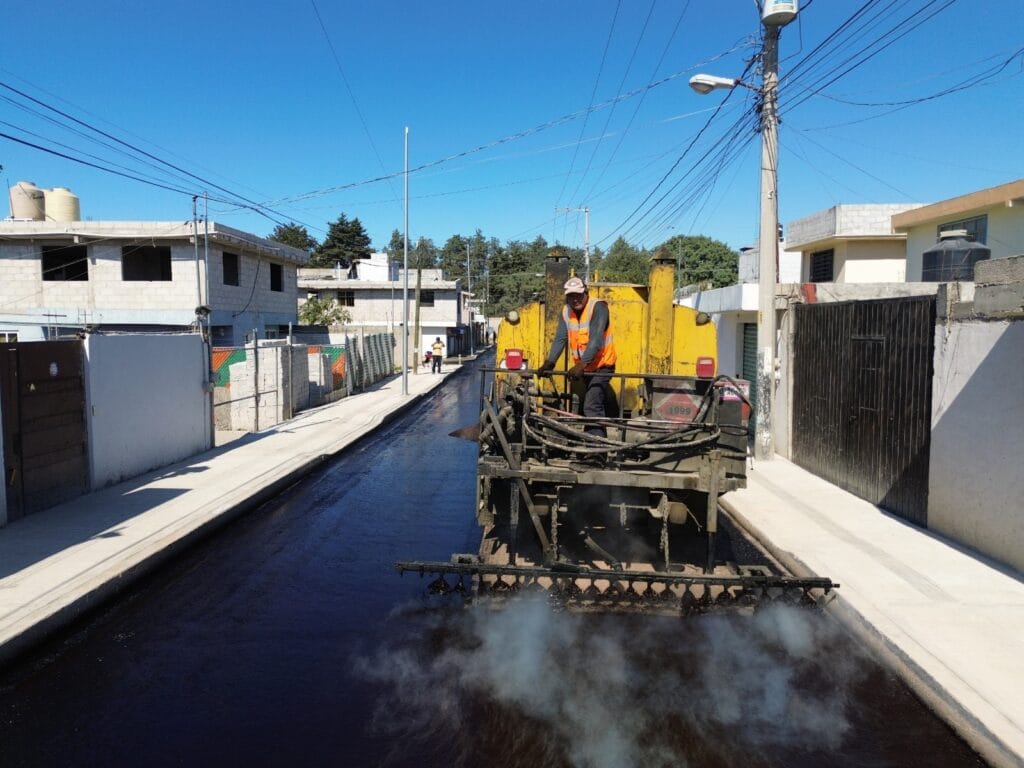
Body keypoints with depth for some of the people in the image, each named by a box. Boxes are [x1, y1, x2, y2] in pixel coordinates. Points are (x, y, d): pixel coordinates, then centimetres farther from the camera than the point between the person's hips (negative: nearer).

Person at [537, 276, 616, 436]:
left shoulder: (598, 307, -19)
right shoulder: (566, 311, 0)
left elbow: (595, 340, -28)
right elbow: (560, 339, -5)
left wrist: (581, 365, -36)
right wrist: (549, 362, -18)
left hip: (601, 365, -7)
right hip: (585, 367, 7)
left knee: (592, 406, -19)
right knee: (598, 403, 22)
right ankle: (599, 438, 37)